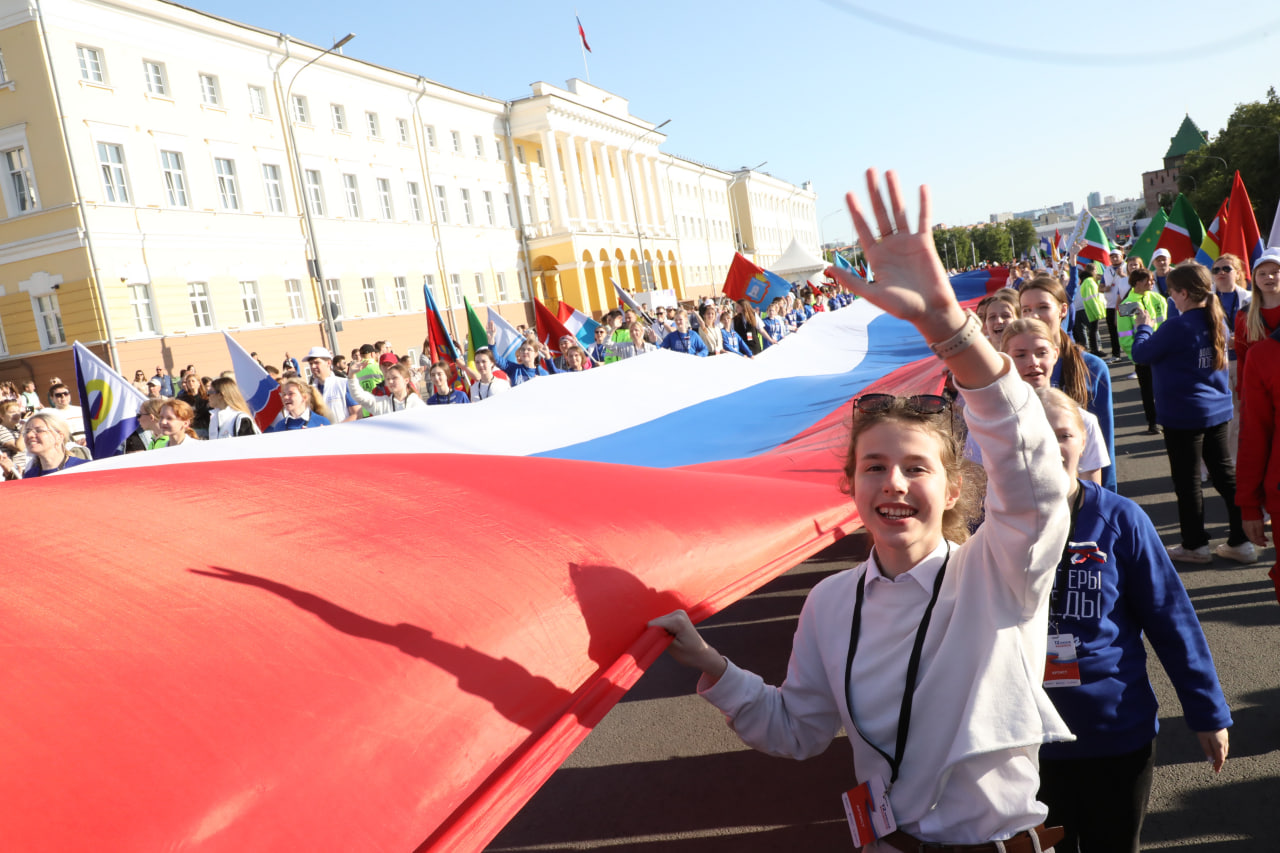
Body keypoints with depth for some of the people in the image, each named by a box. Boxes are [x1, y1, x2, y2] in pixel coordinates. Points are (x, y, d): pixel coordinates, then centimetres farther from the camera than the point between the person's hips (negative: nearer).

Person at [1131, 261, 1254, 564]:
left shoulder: (1176, 327, -20)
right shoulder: (1218, 322, 4)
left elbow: (1141, 353, -10)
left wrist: (1143, 326, 6)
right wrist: (1155, 331, 14)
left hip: (1183, 413, -8)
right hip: (1218, 409, 8)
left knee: (1187, 480, 5)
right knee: (1225, 473, 14)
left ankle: (1195, 545, 15)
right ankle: (1241, 541, 20)